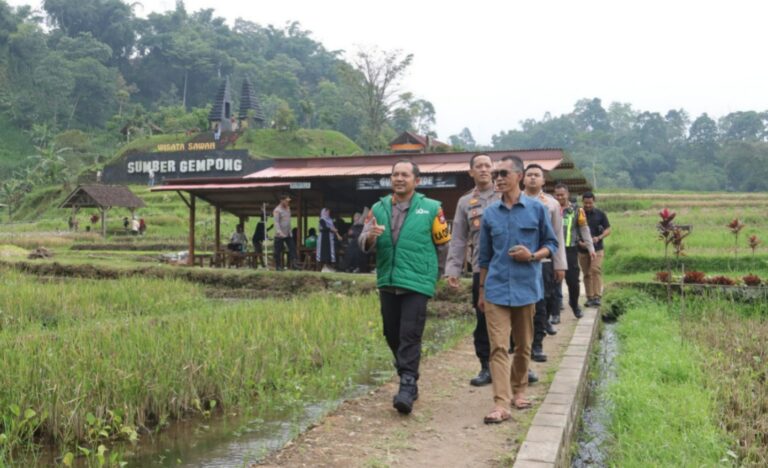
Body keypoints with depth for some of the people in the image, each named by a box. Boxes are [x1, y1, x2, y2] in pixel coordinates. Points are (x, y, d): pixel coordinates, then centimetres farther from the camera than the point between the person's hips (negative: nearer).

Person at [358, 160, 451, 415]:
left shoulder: (431, 208, -2)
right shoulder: (379, 208, 7)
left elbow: (443, 243, 5)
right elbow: (363, 243, -1)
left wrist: (420, 259, 8)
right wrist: (370, 236, -22)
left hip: (417, 282, -4)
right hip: (387, 282, 5)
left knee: (410, 336, -10)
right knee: (393, 335, 13)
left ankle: (407, 387, -7)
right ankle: (408, 380, 30)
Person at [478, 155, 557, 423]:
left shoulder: (537, 209, 0)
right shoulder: (490, 213, 5)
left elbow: (551, 244, 7)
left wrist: (533, 256, -14)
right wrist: (481, 291, 13)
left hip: (526, 288, 0)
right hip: (497, 290, 1)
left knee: (524, 346, 13)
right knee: (498, 347, -7)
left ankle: (518, 391, 32)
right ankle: (501, 404, -9)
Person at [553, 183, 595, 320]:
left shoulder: (577, 210, 3)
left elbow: (584, 229, 8)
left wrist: (590, 248, 5)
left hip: (570, 250, 0)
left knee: (573, 281, 3)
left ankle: (574, 305, 30)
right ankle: (556, 313, 7)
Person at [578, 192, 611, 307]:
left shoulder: (600, 214, 3)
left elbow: (608, 230, 5)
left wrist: (598, 238, -13)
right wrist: (579, 242, -13)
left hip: (597, 248, -1)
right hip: (582, 249, 1)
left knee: (596, 270, -16)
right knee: (587, 274, 6)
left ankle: (597, 297, -15)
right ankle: (589, 297, 13)